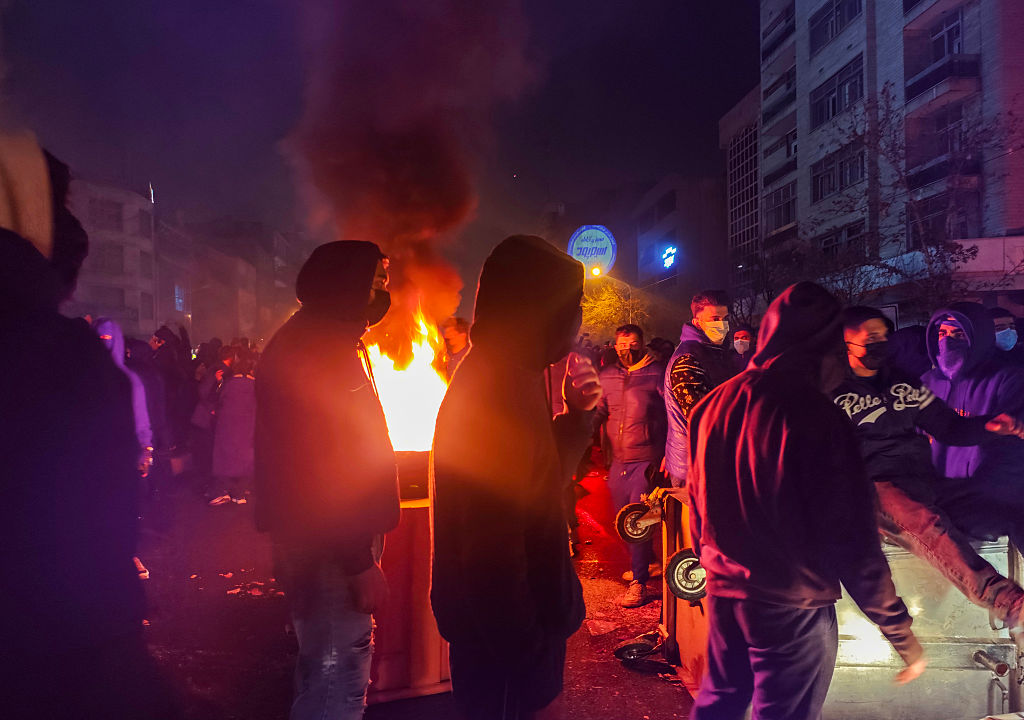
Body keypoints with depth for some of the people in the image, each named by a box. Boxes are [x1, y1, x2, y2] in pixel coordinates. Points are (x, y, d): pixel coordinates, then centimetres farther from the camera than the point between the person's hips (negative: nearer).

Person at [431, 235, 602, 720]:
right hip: (506, 630, -10)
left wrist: (577, 415, 5)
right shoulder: (500, 389, -25)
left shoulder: (505, 376, 8)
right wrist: (526, 644, -24)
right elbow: (492, 548, -29)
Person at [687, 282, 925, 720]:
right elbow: (851, 539, -18)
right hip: (792, 606, -6)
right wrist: (900, 631, -7)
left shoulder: (711, 406, 1)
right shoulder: (819, 417, -20)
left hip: (723, 590, 6)